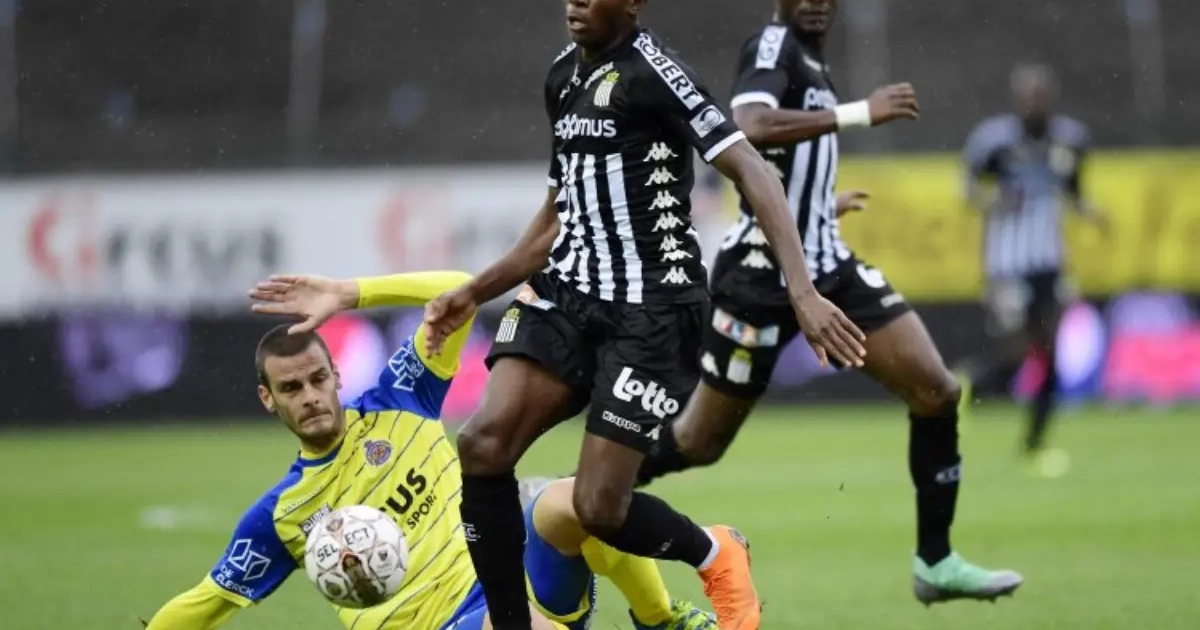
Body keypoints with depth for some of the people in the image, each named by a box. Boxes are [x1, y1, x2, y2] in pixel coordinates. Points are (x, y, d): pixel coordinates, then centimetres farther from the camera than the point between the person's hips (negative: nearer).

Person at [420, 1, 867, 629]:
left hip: (649, 310, -7)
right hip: (566, 295, 7)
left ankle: (717, 558, 24)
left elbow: (750, 171, -19)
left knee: (598, 507, -8)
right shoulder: (564, 76, 13)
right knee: (482, 444, -15)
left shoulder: (650, 70, -12)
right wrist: (473, 293, 21)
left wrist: (802, 292, -28)